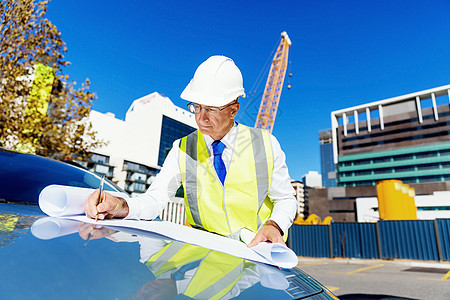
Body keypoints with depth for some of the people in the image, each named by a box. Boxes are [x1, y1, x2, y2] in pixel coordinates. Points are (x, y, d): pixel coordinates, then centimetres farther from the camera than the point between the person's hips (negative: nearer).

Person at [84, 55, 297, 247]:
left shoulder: (266, 144, 1)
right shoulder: (183, 150, 4)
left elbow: (286, 199, 7)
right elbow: (155, 198, -3)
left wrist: (274, 225, -14)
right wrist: (122, 207, -24)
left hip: (260, 248, 0)